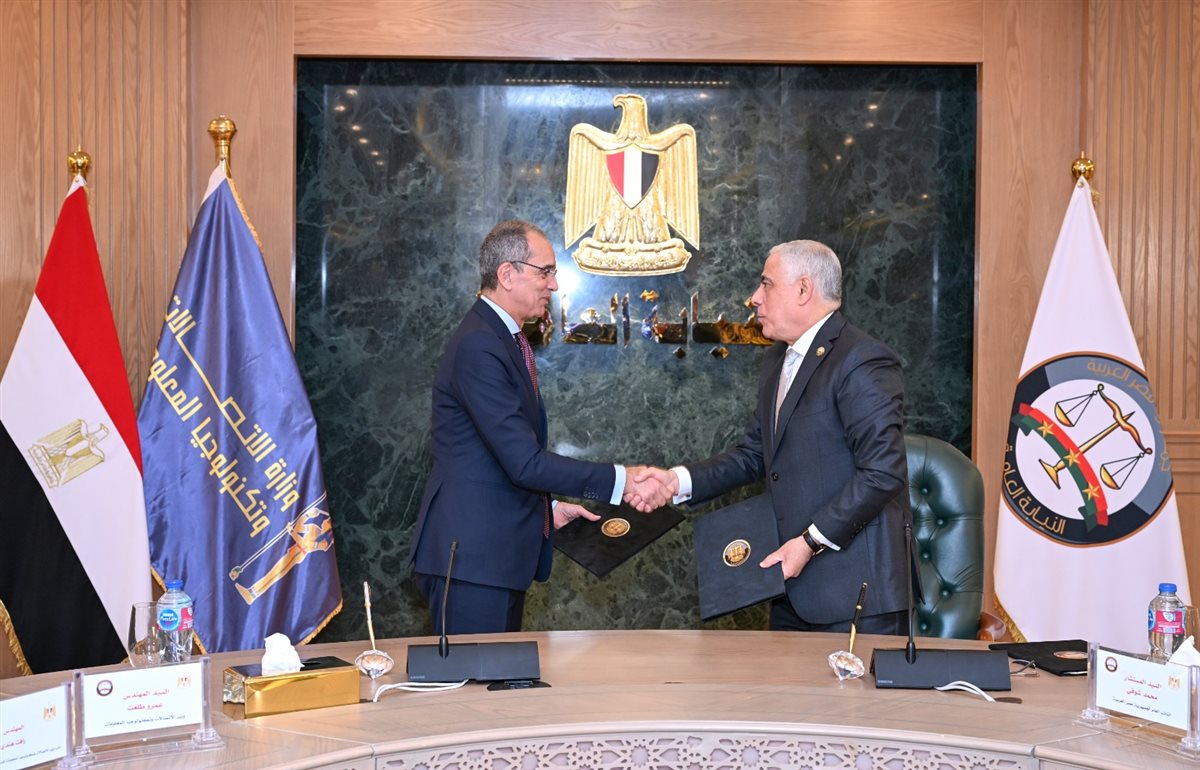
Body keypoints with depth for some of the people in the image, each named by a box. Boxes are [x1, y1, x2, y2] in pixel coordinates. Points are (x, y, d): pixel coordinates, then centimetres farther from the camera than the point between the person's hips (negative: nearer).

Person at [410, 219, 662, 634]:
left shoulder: (504, 339, 15)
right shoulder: (477, 346, -19)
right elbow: (525, 461, -24)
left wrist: (549, 507, 14)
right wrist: (621, 480, -20)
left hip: (500, 551, 10)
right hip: (471, 557, -10)